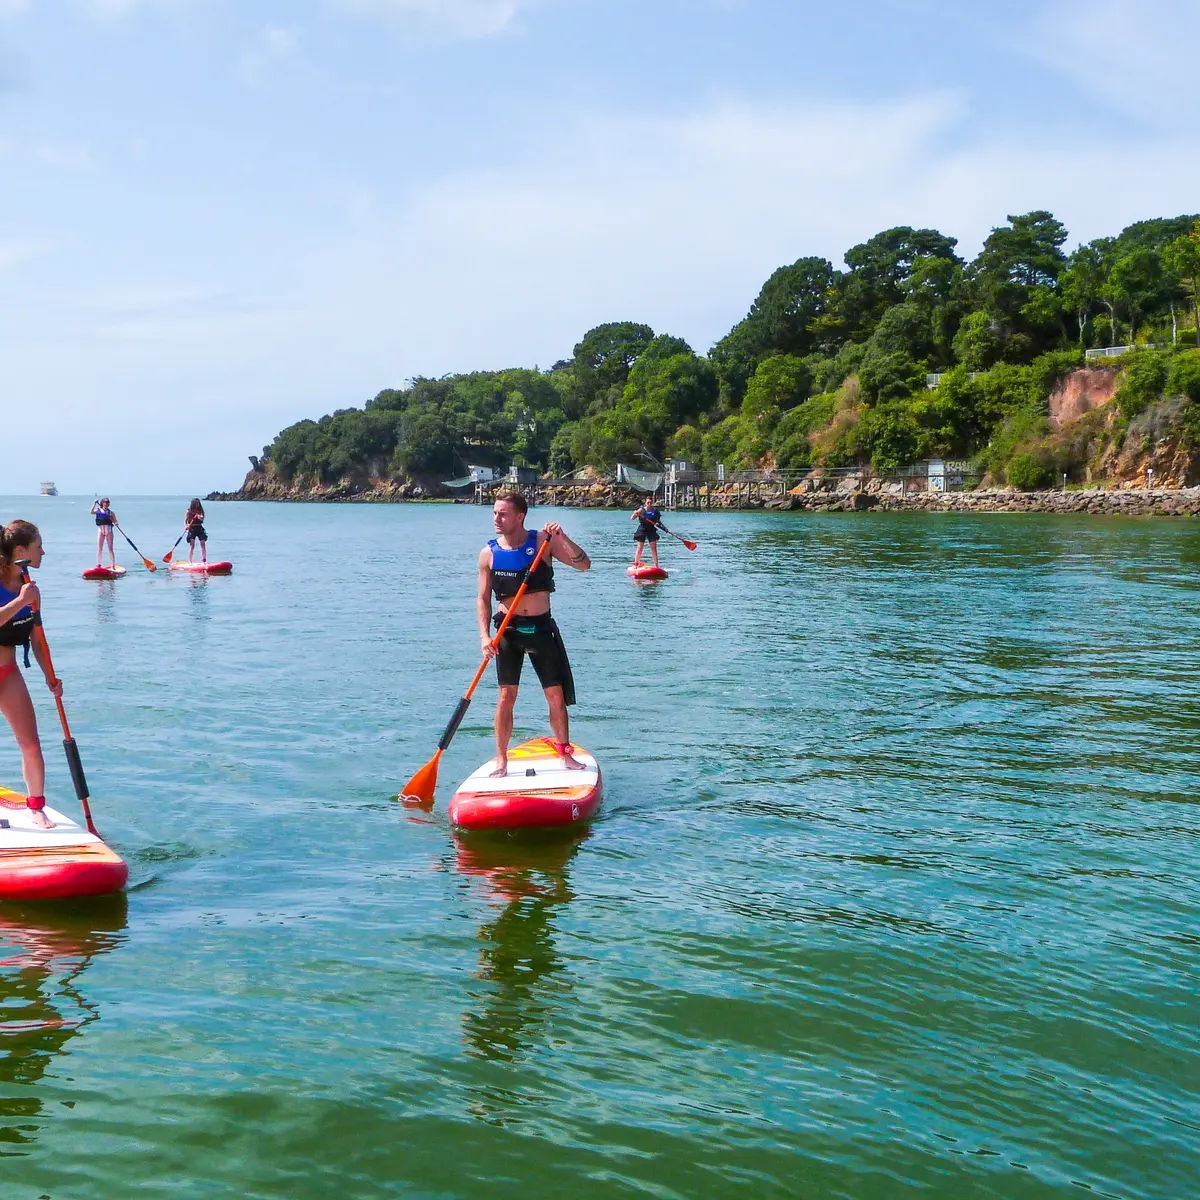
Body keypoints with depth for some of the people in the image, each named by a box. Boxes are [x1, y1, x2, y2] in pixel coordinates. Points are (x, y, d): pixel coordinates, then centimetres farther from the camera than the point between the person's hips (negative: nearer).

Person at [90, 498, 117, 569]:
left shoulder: (111, 512, 4)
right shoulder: (98, 511, 4)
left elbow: (115, 522, 4)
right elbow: (92, 512, -16)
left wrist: (115, 523, -18)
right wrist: (94, 503, -18)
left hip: (109, 531, 0)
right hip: (100, 531, 0)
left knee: (110, 549, -1)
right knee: (99, 549, 2)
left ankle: (113, 566, 0)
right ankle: (98, 565, 8)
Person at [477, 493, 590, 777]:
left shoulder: (542, 541, -5)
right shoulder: (489, 553, -2)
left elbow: (583, 564, -11)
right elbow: (483, 599, 1)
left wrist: (563, 539, -26)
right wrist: (485, 635, -11)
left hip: (541, 628, 0)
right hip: (508, 630, 0)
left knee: (556, 696, 5)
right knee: (506, 697, -2)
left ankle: (564, 753, 20)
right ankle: (501, 760, 7)